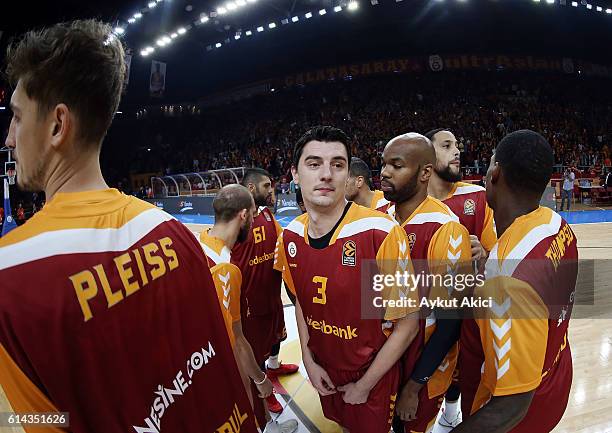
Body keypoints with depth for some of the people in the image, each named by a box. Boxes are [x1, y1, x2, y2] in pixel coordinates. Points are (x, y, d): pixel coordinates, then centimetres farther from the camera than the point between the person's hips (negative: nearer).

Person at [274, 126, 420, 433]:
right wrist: (308, 360, 0)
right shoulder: (290, 237, -9)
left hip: (372, 374, -4)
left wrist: (364, 385, -11)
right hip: (323, 372, 5)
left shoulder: (380, 233, -28)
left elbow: (406, 324, -19)